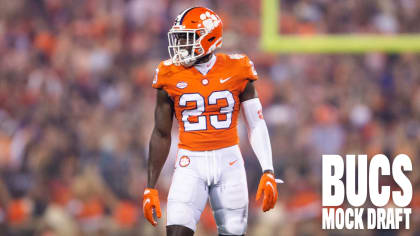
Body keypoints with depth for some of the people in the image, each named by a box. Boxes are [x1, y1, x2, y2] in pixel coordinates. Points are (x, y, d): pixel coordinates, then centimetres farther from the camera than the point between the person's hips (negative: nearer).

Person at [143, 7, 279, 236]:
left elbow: (256, 126, 4)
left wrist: (268, 173, -5)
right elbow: (161, 134, 7)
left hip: (228, 162, 0)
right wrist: (150, 187, 4)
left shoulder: (236, 71, -2)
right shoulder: (171, 76, 0)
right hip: (190, 162, 0)